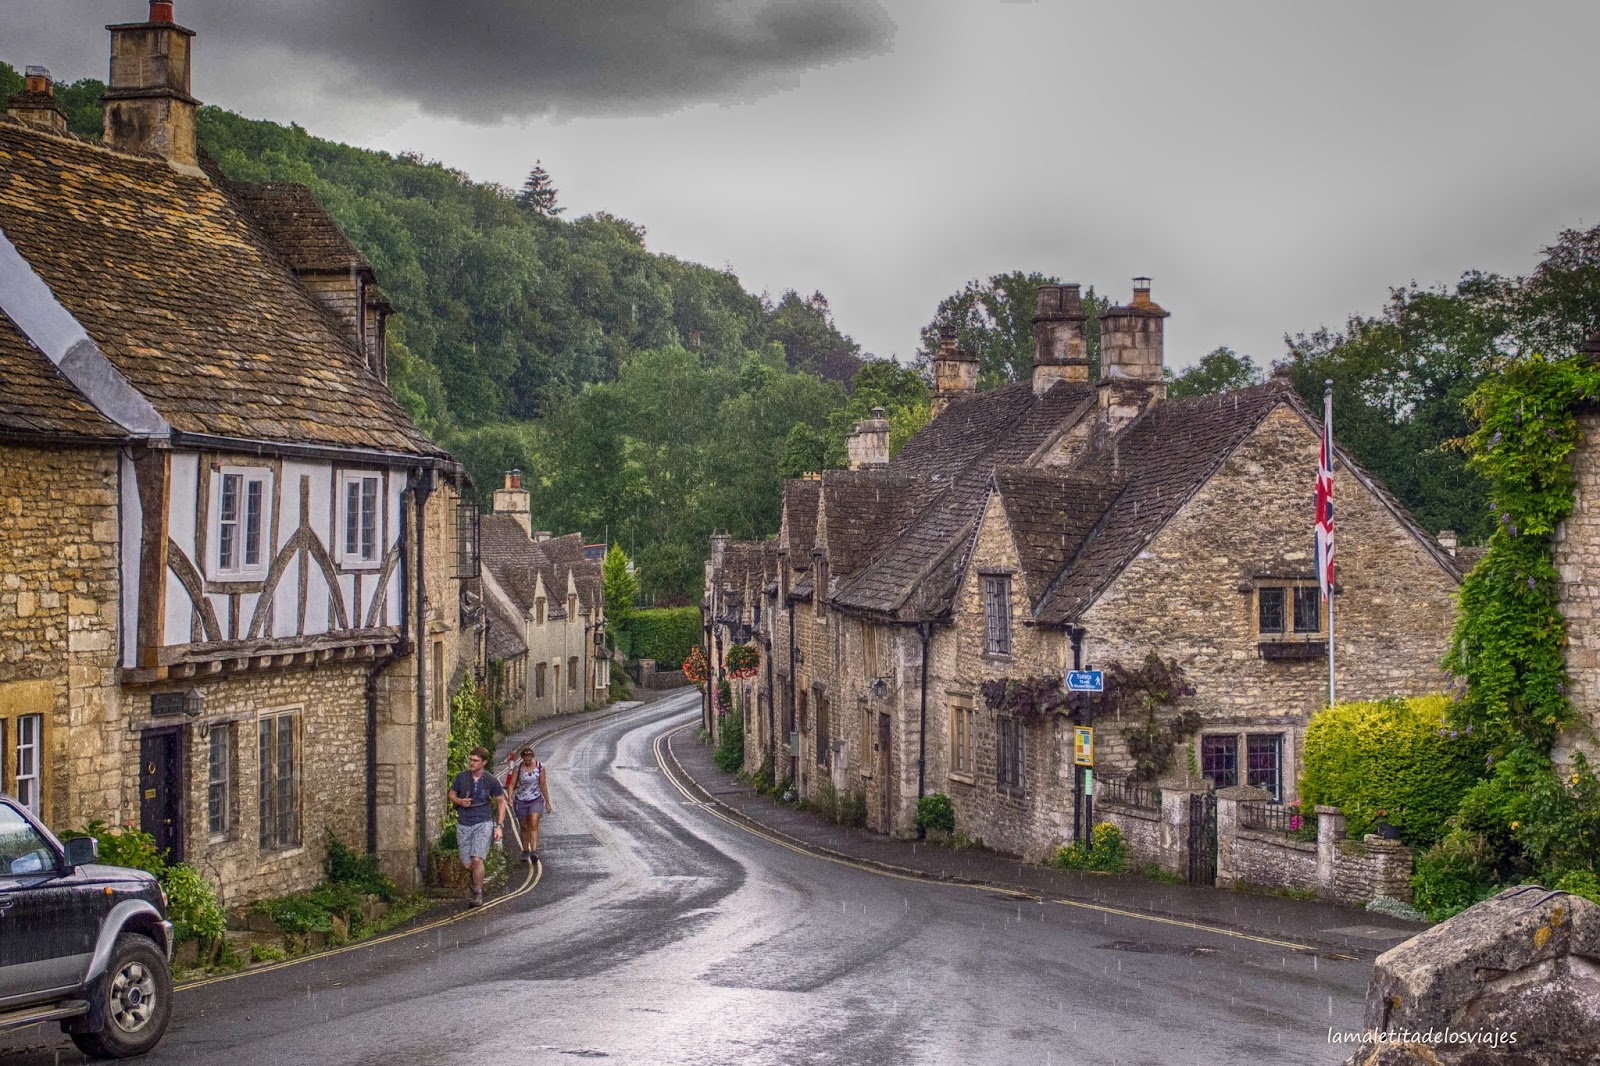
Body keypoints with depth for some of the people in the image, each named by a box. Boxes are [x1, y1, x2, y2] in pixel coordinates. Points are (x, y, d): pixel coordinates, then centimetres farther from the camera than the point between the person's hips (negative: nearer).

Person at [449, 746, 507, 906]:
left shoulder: (491, 780, -6)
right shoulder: (461, 777, -4)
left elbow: (502, 801, 4)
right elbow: (451, 794, 11)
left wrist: (499, 826, -2)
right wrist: (459, 801, -13)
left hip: (483, 823, -2)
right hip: (464, 825, 2)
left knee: (477, 860, -19)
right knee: (467, 865, 5)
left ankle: (478, 895, -3)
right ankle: (477, 877, 42)